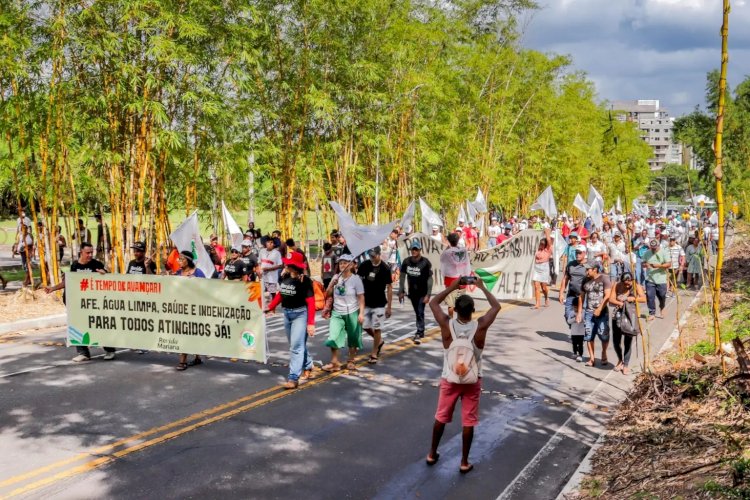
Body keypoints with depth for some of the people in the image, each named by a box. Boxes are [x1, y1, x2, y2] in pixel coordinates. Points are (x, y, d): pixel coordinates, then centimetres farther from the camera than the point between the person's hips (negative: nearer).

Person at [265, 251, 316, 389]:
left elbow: (311, 302, -19)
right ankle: (308, 368, 36)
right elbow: (280, 294, 14)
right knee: (297, 344, 18)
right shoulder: (284, 277, 1)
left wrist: (311, 323, -23)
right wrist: (270, 308, 6)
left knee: (296, 345, -8)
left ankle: (293, 378, -6)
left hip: (300, 314, -7)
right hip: (287, 313, 7)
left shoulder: (304, 280, -17)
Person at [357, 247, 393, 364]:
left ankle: (374, 353, 12)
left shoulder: (385, 268, -13)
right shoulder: (364, 265, -4)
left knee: (377, 328, 0)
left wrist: (389, 306, -11)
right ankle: (379, 341, 35)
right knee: (365, 327, 9)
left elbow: (389, 287, -9)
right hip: (366, 303, 4)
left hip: (379, 304, -4)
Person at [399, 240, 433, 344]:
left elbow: (430, 279, -14)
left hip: (422, 293, -4)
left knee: (420, 313, -8)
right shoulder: (406, 261, -5)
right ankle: (421, 332, 31)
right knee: (417, 313, 16)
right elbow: (402, 276, 4)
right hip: (412, 292, 4)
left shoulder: (425, 263, -16)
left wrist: (428, 294, -18)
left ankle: (419, 334, -6)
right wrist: (401, 291, 2)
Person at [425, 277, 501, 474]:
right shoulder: (480, 326, -17)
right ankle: (464, 462, 17)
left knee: (441, 417, 17)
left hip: (449, 379, 1)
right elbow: (496, 306, 0)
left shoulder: (446, 325, -17)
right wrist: (482, 288, 7)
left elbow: (433, 302, -1)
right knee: (468, 421, 10)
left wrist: (452, 287, 3)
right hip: (472, 380, -1)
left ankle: (432, 454, 30)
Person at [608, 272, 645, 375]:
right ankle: (620, 360, 33)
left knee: (627, 342, 3)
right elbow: (611, 299, -12)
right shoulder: (617, 286, -4)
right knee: (616, 340, 7)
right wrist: (620, 303, -28)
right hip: (618, 316, 2)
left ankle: (625, 365, 16)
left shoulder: (636, 287, -7)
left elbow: (644, 298, -20)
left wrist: (633, 299, -34)